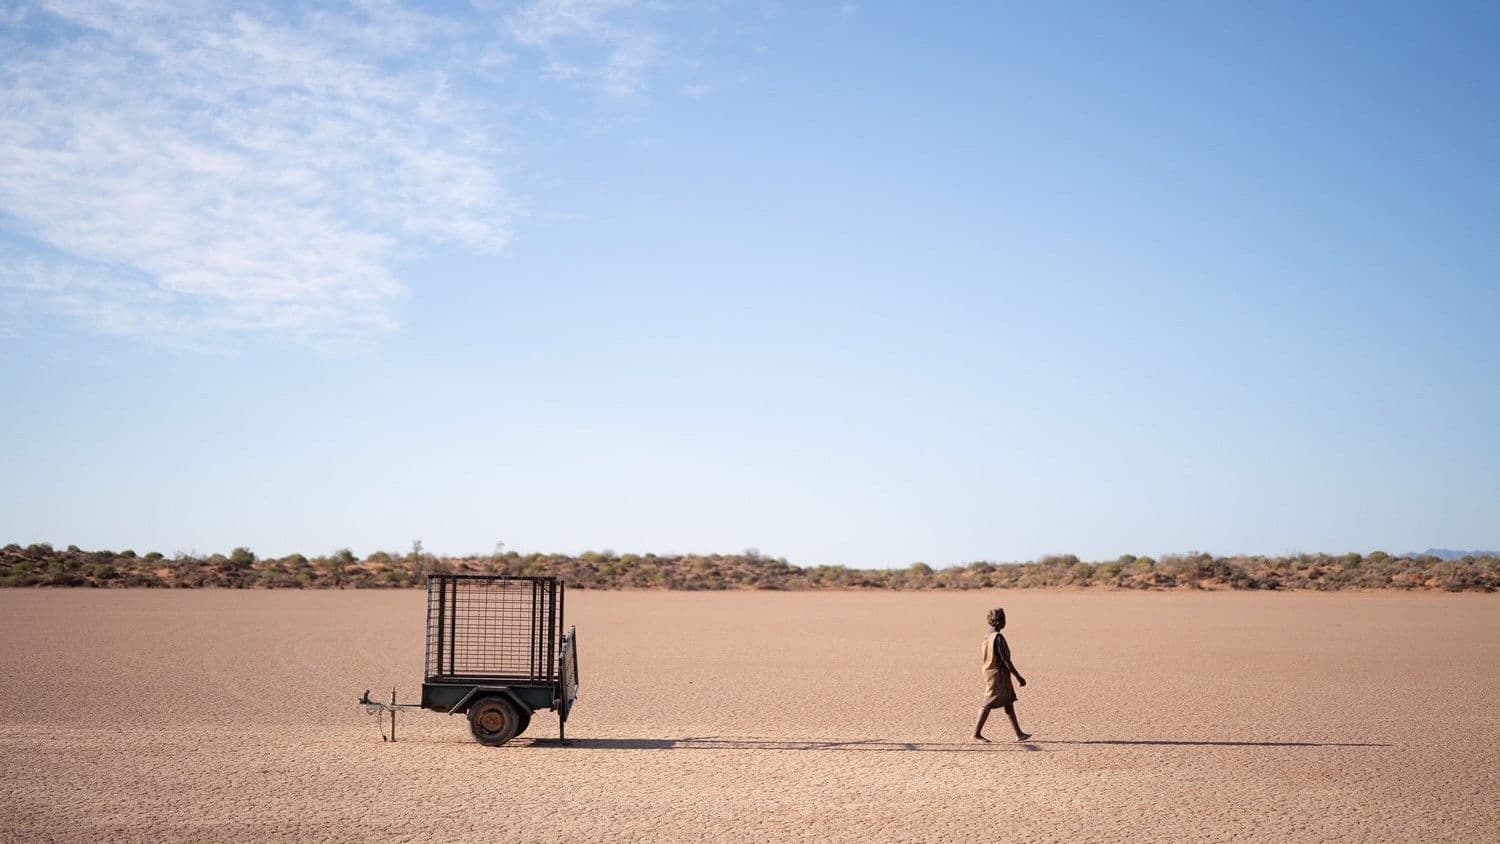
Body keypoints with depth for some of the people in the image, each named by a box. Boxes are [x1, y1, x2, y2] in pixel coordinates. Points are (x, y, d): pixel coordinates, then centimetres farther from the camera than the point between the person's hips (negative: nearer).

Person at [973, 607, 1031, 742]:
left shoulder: (987, 637, 9)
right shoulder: (998, 638, -19)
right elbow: (1005, 660, -20)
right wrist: (1019, 677, -15)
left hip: (989, 674, 9)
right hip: (998, 676, -9)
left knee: (1009, 703, 12)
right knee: (989, 704, -5)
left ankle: (1019, 734, 15)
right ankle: (977, 732, -2)